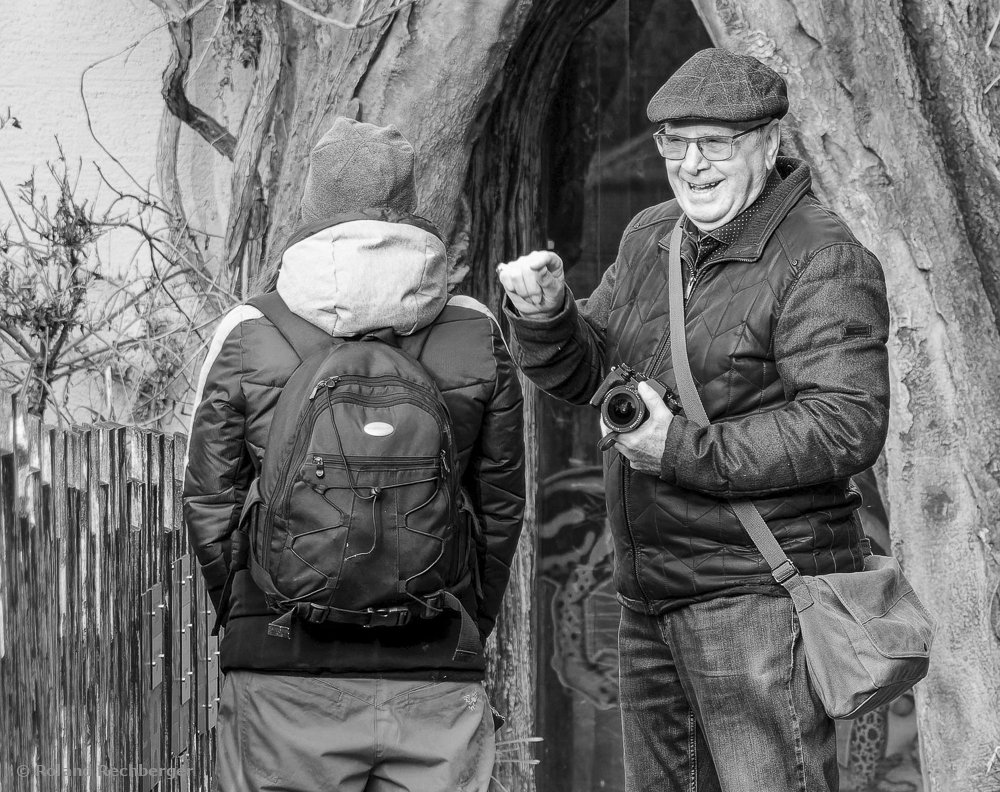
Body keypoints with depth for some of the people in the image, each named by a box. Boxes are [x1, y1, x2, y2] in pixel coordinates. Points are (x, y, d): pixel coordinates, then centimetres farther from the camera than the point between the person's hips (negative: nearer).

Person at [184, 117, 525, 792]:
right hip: (437, 673, 1)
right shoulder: (477, 335, 3)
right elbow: (502, 502, 7)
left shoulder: (247, 338, -1)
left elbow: (210, 505, 3)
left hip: (285, 666, -1)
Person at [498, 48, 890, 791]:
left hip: (759, 591, -8)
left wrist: (690, 452, -26)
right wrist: (547, 317, -7)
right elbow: (583, 374, 15)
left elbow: (848, 426, -22)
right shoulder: (650, 238, 12)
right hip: (651, 592, 8)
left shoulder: (824, 261, -13)